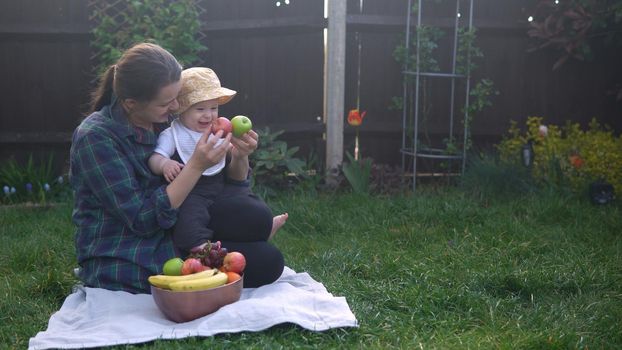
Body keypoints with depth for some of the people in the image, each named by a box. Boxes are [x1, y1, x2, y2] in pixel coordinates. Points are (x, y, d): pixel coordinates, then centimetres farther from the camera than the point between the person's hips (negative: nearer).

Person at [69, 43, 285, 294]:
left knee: (269, 260, -14)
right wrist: (197, 165, -27)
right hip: (122, 268, -7)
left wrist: (239, 156, -12)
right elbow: (143, 220, -22)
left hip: (174, 245, 7)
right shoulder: (95, 137, -17)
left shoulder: (165, 122, 4)